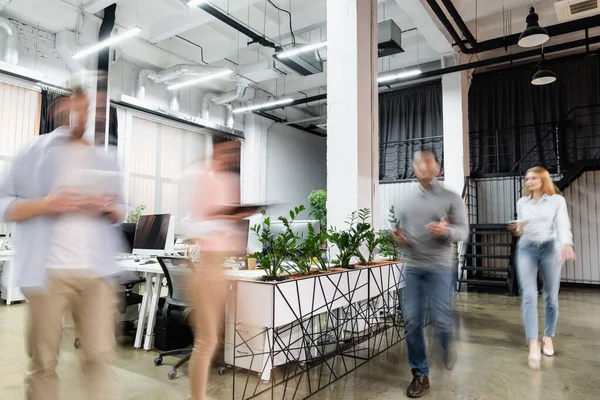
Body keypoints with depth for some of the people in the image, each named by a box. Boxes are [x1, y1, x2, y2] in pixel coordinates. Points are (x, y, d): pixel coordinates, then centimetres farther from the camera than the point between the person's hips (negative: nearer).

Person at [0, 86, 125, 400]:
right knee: (43, 362, 7)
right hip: (48, 271, -2)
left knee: (99, 355, 2)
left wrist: (108, 208, -4)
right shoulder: (36, 152, 6)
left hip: (96, 271, 2)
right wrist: (46, 204, -14)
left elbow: (120, 211, 18)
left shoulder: (104, 160, 15)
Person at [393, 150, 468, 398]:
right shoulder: (407, 202, 12)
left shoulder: (451, 198, 1)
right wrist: (399, 239, -3)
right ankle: (420, 374, 17)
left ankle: (446, 348, 37)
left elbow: (463, 231, -4)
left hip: (439, 267, -3)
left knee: (441, 318, -1)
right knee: (411, 321, 1)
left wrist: (446, 231, -25)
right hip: (412, 267, 3)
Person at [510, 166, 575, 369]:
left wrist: (567, 244, -31)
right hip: (526, 248, 1)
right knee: (529, 295, -11)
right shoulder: (522, 202, 11)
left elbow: (563, 225, -12)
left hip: (550, 248, -1)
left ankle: (548, 337, 26)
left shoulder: (557, 200, 2)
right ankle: (533, 344, -14)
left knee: (551, 297, 7)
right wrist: (519, 228, -7)